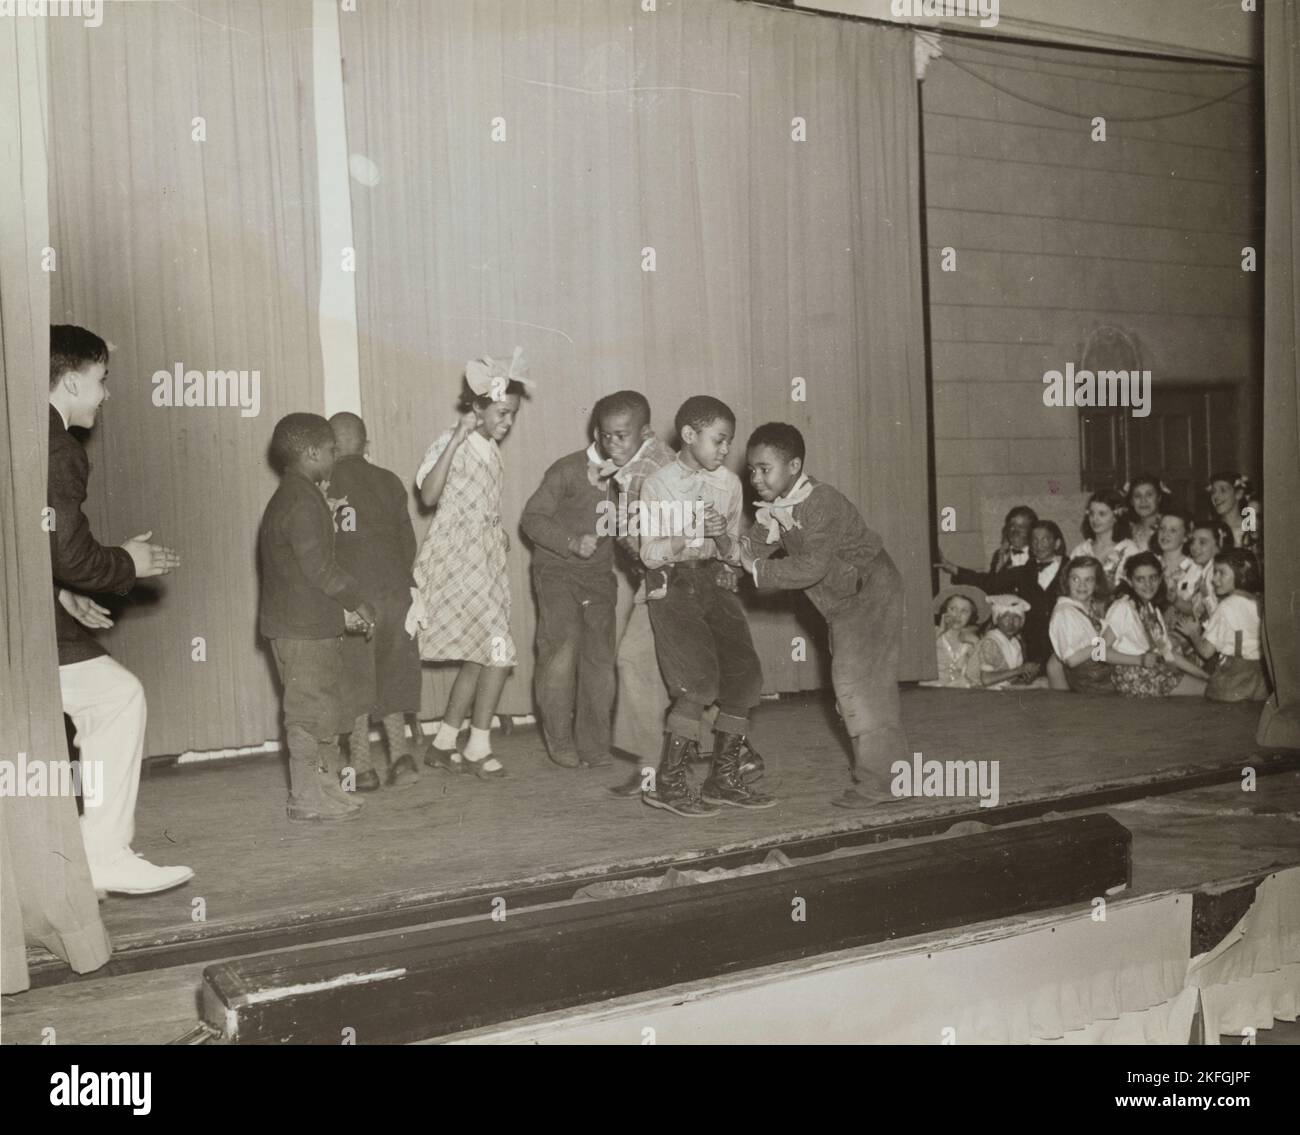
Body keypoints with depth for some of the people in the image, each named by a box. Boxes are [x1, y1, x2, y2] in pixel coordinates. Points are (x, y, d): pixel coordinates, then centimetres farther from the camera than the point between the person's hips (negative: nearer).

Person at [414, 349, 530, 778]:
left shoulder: (491, 449, 14)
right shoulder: (449, 442, -10)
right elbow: (429, 495, -24)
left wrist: (500, 533, 8)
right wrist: (455, 439, -27)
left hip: (485, 557, 8)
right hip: (456, 558, -8)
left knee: (479, 655, 9)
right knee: (498, 651, -10)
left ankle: (444, 743, 18)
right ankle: (478, 749, -1)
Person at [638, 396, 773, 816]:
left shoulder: (728, 482, 8)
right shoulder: (658, 484, -4)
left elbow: (732, 552, 12)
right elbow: (651, 554, -8)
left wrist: (722, 537, -10)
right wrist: (692, 532, -19)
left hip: (715, 580, 5)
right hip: (672, 584, -5)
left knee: (745, 675, -3)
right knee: (700, 680, -16)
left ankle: (723, 778, 10)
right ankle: (667, 782, -6)